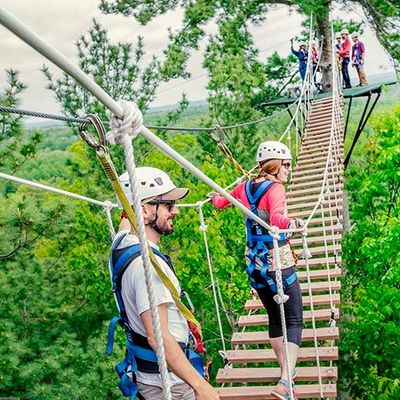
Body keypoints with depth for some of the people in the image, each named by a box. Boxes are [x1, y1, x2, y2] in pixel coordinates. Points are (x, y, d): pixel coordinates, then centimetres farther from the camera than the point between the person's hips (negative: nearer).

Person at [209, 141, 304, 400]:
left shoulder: (245, 187, 7)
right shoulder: (275, 189, -13)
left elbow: (220, 202, 25)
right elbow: (276, 216, -33)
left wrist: (214, 198, 43)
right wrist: (290, 223, -47)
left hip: (255, 266, 7)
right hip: (278, 264, -7)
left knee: (275, 319, 20)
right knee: (294, 321, -2)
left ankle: (286, 371, 32)